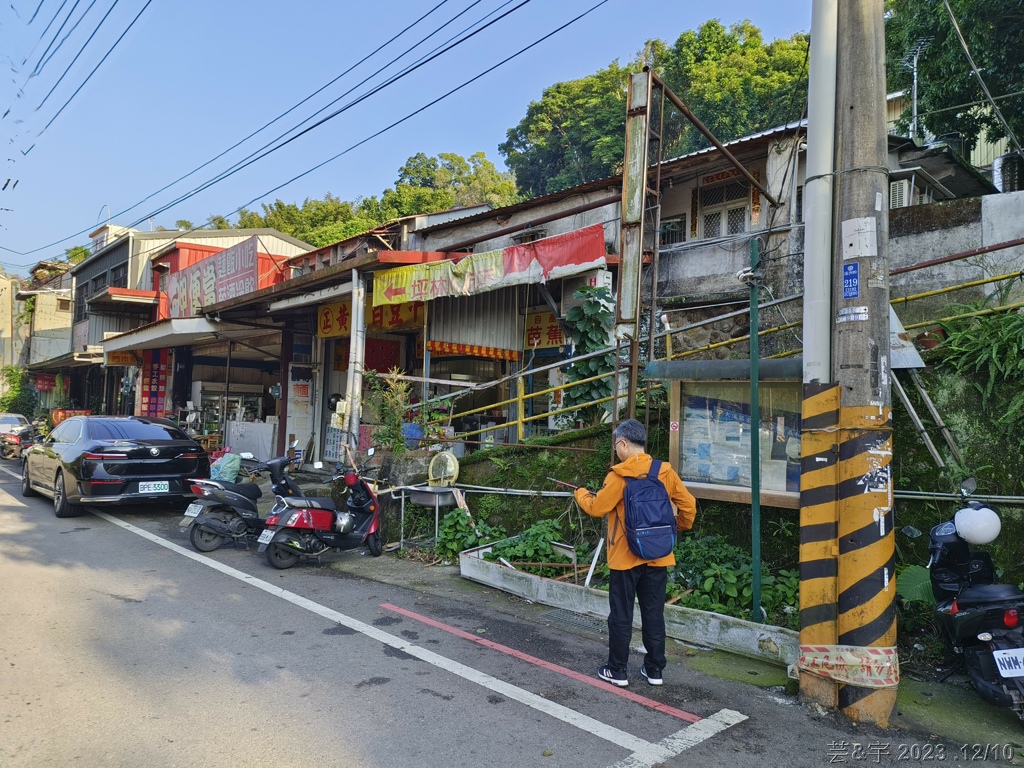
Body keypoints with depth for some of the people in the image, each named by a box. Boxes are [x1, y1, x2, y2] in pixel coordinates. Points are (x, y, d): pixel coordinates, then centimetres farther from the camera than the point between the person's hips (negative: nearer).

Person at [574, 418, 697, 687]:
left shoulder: (619, 475, -15)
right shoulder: (665, 472, 0)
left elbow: (597, 508, -10)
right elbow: (689, 505, 5)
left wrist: (581, 494, 9)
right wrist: (681, 525, 24)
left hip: (625, 557, -4)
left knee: (621, 615, 7)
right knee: (654, 614, 13)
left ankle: (618, 670, 16)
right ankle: (654, 670, 22)